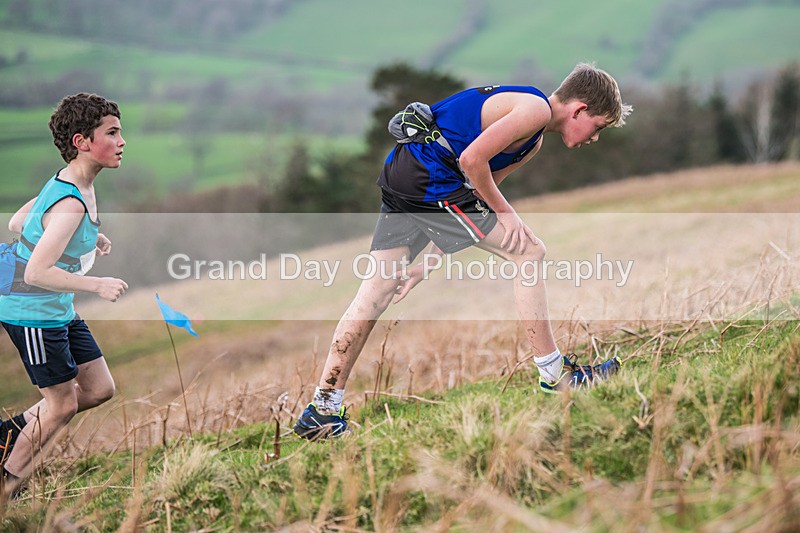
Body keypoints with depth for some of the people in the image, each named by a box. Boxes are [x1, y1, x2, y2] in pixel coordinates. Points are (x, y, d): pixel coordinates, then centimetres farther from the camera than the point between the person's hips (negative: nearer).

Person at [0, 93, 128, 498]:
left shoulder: (66, 183, 3)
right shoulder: (70, 205, -27)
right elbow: (37, 273, -32)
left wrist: (87, 240, 11)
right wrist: (99, 286, -26)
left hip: (60, 312, 10)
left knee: (100, 389, 12)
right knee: (62, 404, 1)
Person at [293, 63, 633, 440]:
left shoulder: (533, 142, 23)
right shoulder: (536, 109, -7)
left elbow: (477, 188, 20)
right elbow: (472, 159, -18)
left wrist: (429, 262, 16)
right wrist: (504, 211, -6)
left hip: (400, 179, 10)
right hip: (430, 179, -10)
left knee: (376, 292, 8)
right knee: (529, 253, -3)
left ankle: (321, 411, 8)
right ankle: (554, 374, 5)